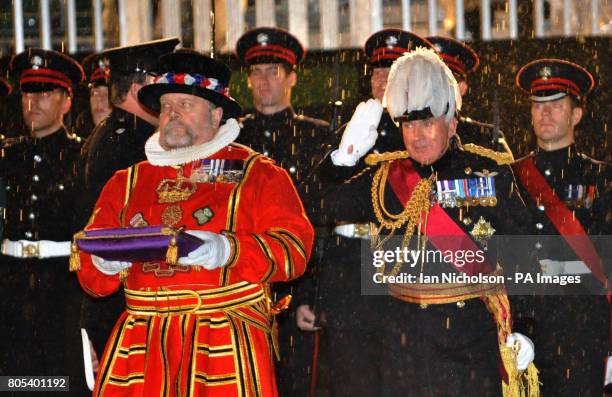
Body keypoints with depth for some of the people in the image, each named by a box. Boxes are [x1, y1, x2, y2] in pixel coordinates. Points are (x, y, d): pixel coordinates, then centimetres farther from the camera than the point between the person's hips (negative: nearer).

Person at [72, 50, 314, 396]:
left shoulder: (259, 175, 8)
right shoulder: (128, 182, 19)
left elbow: (294, 248, -5)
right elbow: (90, 273, 17)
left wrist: (228, 250, -20)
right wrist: (104, 263, -8)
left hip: (226, 344, -3)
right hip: (140, 347, 3)